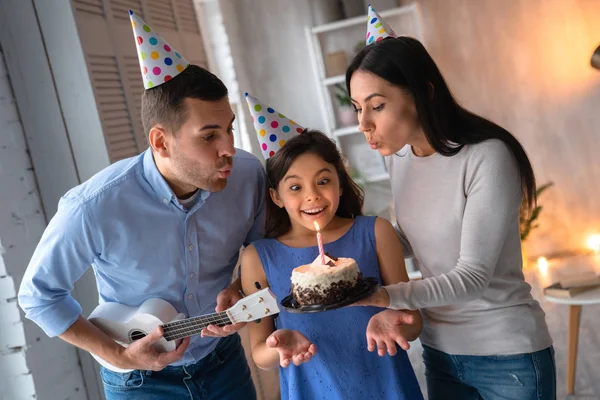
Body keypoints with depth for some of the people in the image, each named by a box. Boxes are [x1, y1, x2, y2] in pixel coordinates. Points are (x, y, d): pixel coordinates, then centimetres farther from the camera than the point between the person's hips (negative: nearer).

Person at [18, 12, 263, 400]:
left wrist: (240, 289, -18)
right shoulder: (94, 208, -28)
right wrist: (118, 355, -15)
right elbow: (38, 294, -12)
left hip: (225, 362, 3)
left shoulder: (248, 174, -19)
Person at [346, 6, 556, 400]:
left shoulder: (488, 157, -22)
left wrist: (386, 296, -34)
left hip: (507, 355, -5)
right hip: (438, 349, 6)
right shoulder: (399, 156, -2)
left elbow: (473, 275, -23)